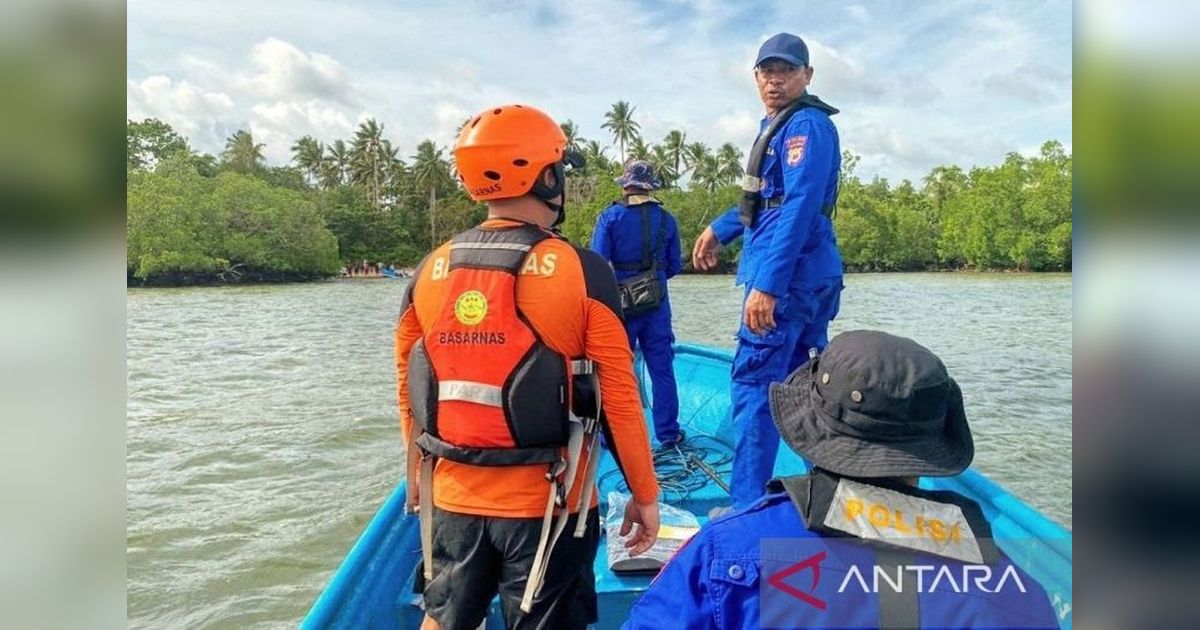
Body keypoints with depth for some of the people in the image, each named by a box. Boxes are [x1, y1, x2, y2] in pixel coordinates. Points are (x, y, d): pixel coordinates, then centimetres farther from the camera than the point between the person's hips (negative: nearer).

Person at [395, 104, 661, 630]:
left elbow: (409, 386, 8)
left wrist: (419, 470, 23)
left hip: (453, 497, 4)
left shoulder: (430, 271, -1)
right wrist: (644, 493, 0)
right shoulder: (581, 272, -14)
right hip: (545, 503, -3)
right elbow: (618, 398, -12)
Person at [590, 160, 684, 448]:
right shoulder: (666, 219, 2)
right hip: (656, 305, 2)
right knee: (662, 370, 9)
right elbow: (674, 267, 7)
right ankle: (668, 433, 15)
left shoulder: (610, 217, -6)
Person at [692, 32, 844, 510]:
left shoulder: (806, 124, -10)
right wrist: (719, 229, 36)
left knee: (754, 384, -9)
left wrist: (766, 284, -27)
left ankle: (747, 508, -4)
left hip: (788, 278, -10)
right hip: (810, 277, 10)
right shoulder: (781, 125, 20)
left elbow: (798, 209, -21)